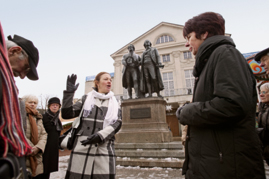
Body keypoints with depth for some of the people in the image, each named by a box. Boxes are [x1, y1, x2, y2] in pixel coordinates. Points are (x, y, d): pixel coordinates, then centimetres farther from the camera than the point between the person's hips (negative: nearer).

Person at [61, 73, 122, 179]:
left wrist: (100, 135, -14)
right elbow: (66, 114, 5)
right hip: (83, 146, 0)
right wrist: (69, 92, -7)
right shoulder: (86, 98, 12)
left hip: (105, 148, 1)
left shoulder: (114, 103, 14)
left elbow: (117, 123, 1)